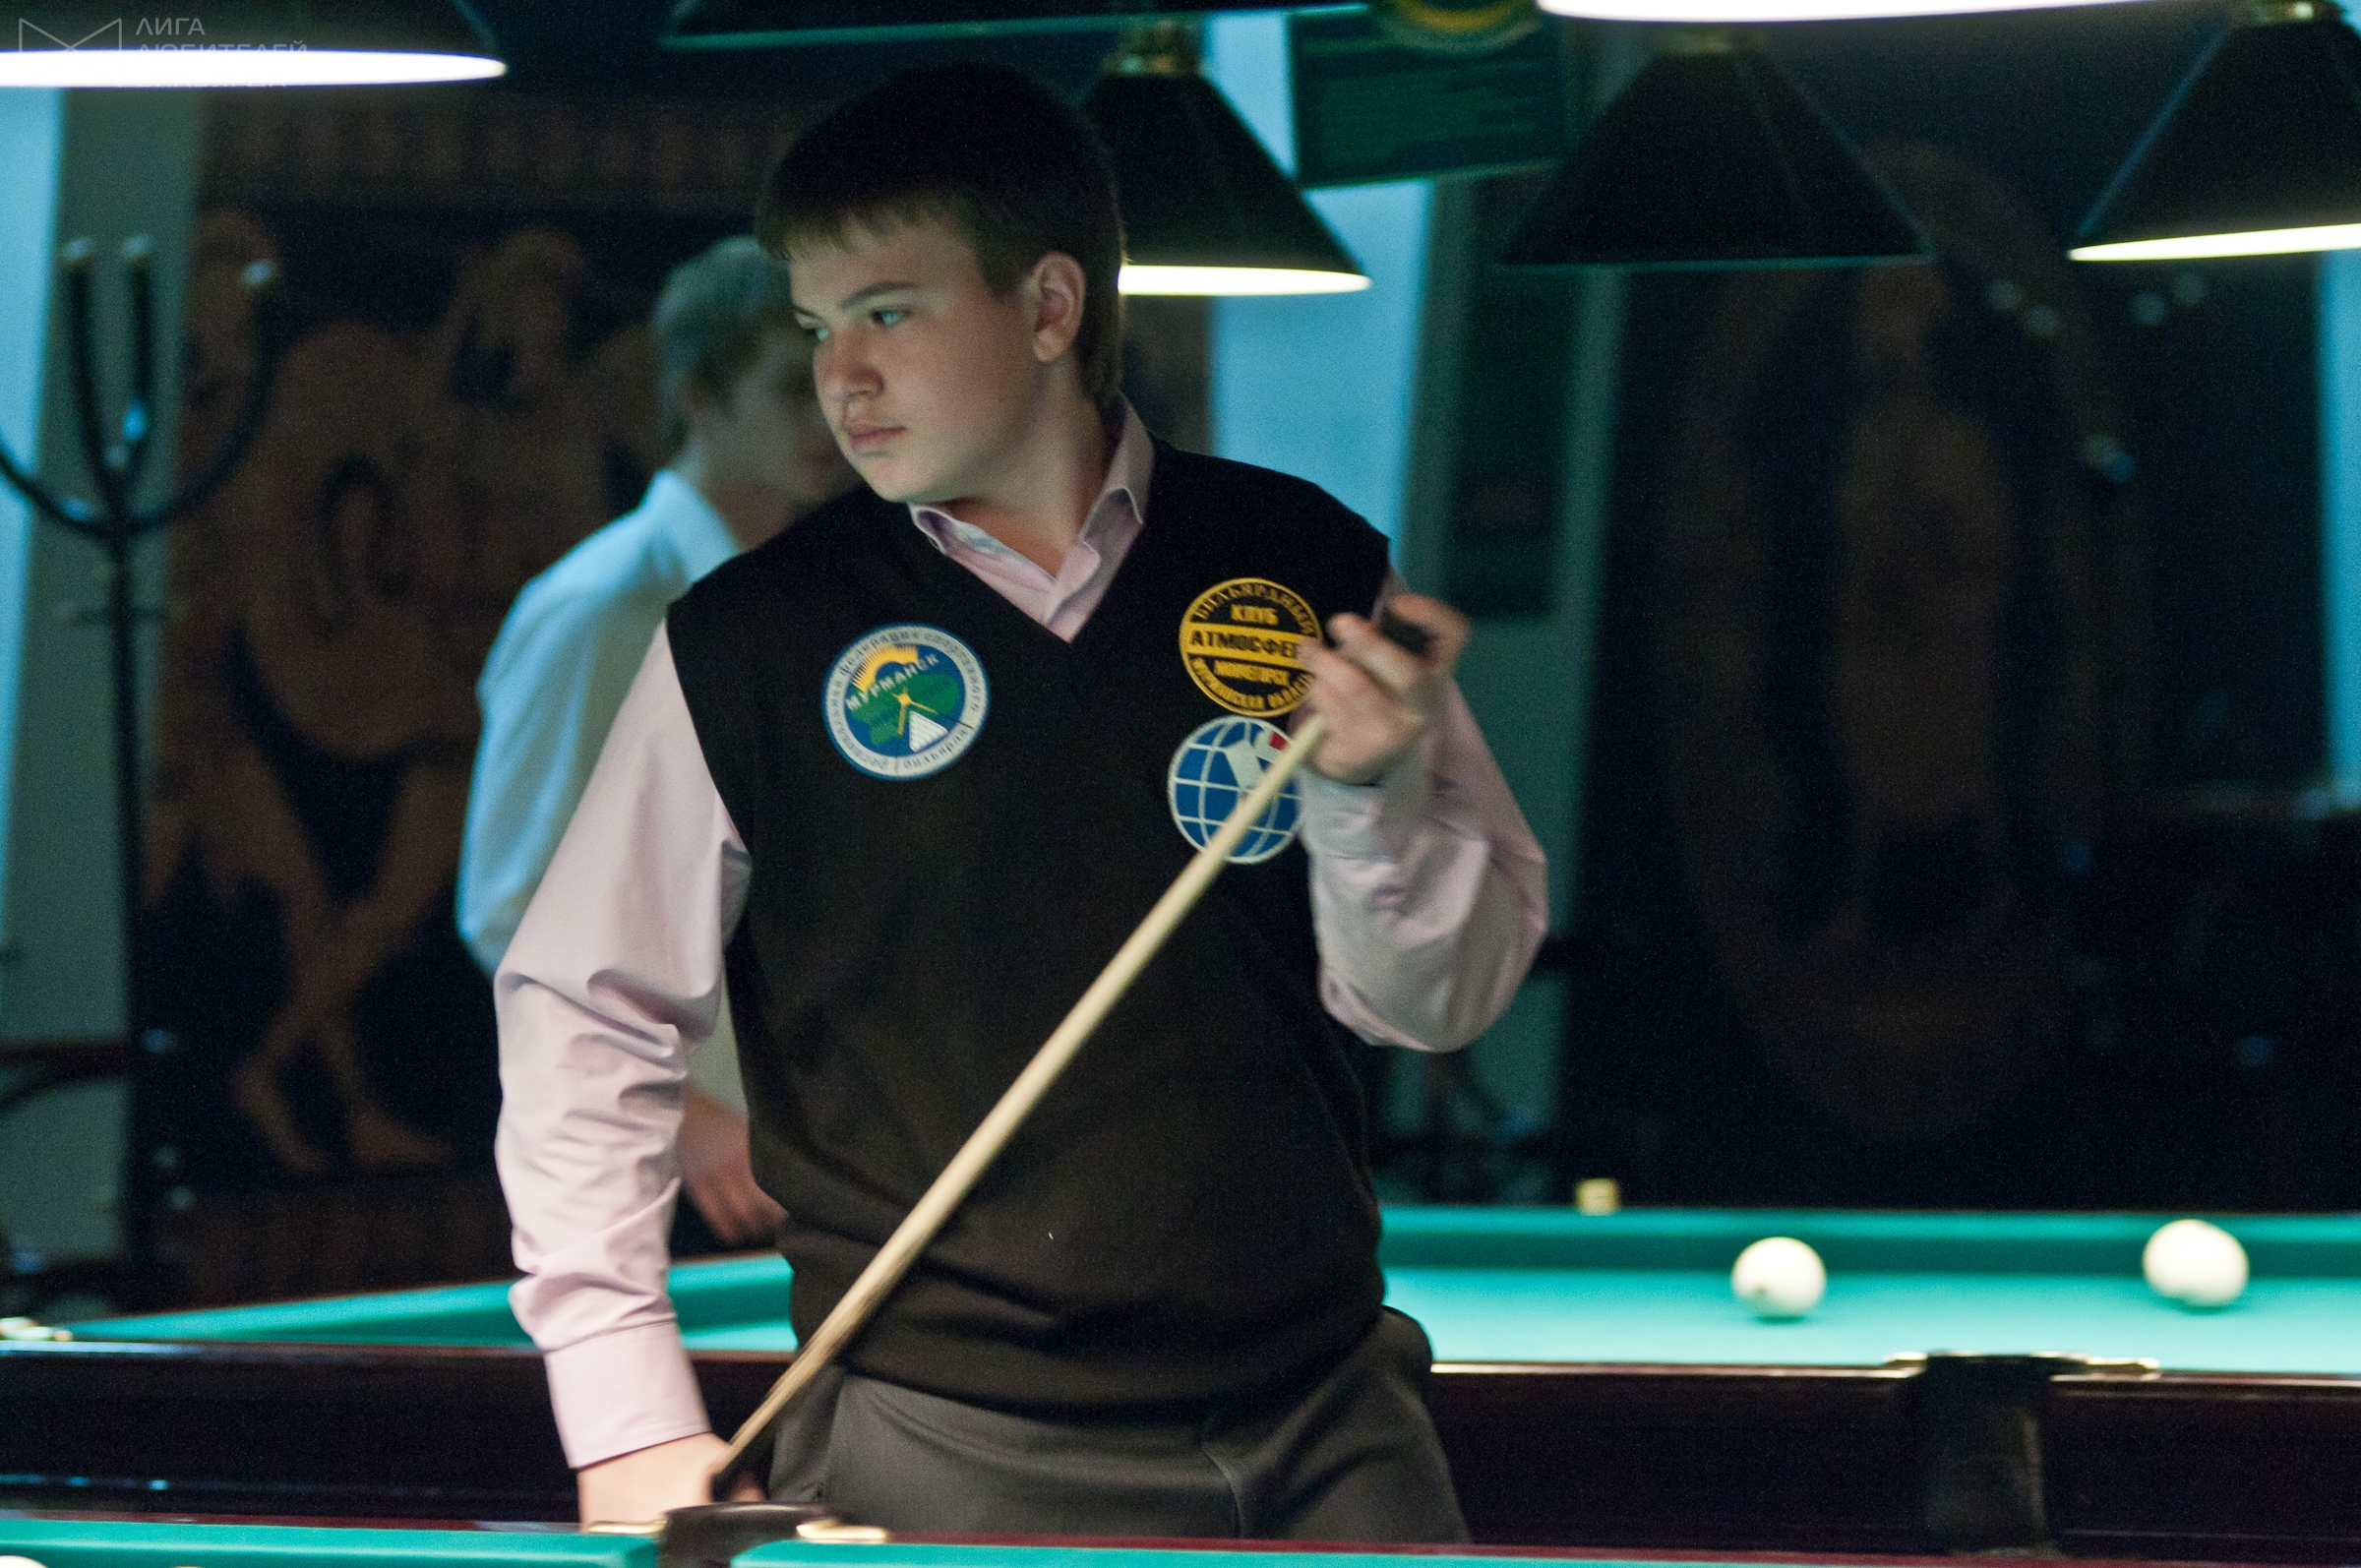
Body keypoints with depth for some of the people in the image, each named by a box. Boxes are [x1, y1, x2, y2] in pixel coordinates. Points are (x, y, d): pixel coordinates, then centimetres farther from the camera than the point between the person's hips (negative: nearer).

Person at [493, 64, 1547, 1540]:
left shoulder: (1307, 573, 3)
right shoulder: (752, 642, -1)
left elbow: (1441, 999, 6)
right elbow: (583, 1011, 4)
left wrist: (1371, 785, -14)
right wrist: (628, 1414, -2)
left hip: (1323, 1424, 2)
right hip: (948, 1458, -2)